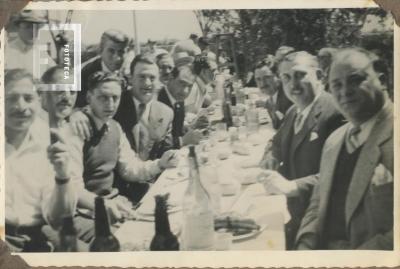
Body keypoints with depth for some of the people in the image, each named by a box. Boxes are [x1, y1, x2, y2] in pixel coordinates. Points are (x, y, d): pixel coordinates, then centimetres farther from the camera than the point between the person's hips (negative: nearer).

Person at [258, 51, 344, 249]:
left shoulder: (334, 112, -22)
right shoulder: (293, 112, 8)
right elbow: (278, 146, 23)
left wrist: (291, 186, -27)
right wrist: (270, 162, 0)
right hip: (297, 218, 8)